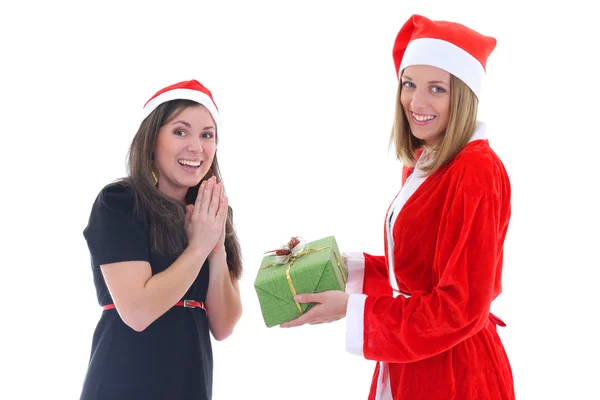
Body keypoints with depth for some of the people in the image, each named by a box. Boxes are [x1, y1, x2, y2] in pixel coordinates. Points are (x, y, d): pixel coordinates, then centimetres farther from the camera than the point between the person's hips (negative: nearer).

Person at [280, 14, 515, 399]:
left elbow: (462, 307, -22)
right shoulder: (422, 165, 7)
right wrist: (345, 266, 4)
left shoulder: (476, 172, -20)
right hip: (411, 359, 8)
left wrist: (353, 308, -20)